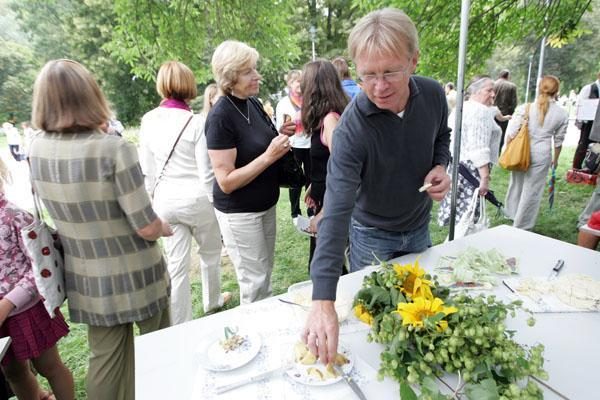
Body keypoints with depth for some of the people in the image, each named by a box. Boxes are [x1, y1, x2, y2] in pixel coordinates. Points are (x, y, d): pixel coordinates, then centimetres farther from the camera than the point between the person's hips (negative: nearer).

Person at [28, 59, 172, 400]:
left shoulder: (37, 150, -5)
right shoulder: (114, 149, -23)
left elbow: (66, 209, 8)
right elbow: (147, 227, -22)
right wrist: (165, 228, -1)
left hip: (87, 280, 5)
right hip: (135, 275, -4)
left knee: (105, 357, 21)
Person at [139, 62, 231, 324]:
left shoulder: (148, 121, -1)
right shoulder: (196, 122, -14)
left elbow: (147, 169, 4)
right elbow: (206, 172, -13)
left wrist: (156, 195, 17)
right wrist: (215, 203, 0)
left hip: (165, 201, 4)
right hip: (197, 198, -3)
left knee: (176, 265, 11)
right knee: (210, 253, 22)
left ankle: (180, 328, 21)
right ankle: (212, 301, 44)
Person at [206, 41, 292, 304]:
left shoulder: (253, 103, 2)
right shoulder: (220, 117, -21)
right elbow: (226, 181, -22)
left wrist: (280, 136, -2)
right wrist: (269, 156, -28)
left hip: (265, 204, 8)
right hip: (239, 213, -7)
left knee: (265, 273, 21)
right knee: (254, 282, 6)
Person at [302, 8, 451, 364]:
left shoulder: (433, 94, -16)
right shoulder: (352, 128, -32)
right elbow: (336, 211, -40)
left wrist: (440, 166, -16)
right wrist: (323, 301, -47)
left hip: (419, 226, 5)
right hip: (372, 235, -5)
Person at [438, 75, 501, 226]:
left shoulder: (461, 107, 16)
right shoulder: (481, 111, -13)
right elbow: (479, 149, -22)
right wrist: (485, 177, -23)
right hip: (470, 168, -9)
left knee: (458, 212, 13)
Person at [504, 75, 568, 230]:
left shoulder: (525, 108, -6)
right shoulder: (562, 114, -1)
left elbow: (511, 134, -7)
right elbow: (558, 140, 8)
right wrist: (555, 158, 23)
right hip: (542, 154, -1)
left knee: (517, 184, 20)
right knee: (532, 191, 9)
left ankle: (511, 214, 40)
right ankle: (520, 226, 19)